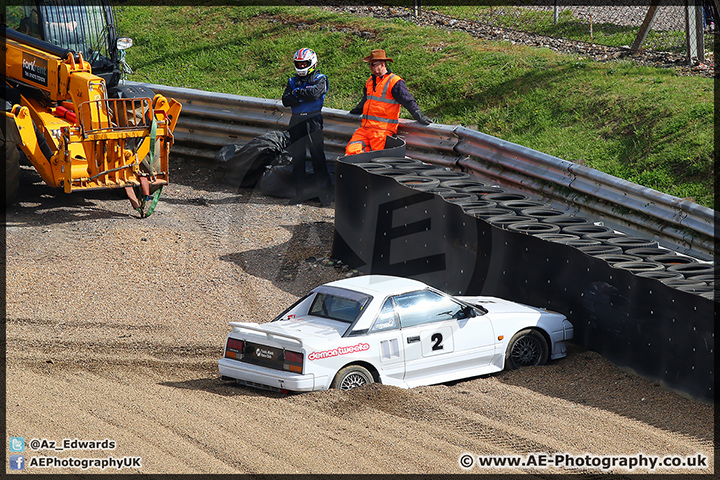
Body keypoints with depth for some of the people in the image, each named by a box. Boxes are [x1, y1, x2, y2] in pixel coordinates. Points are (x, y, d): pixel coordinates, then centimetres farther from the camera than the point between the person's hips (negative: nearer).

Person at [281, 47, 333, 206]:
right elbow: (286, 100, 1)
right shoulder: (293, 81, 15)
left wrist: (297, 92, -4)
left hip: (313, 121, -5)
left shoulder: (319, 79, 2)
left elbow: (315, 93, -17)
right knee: (297, 156, 6)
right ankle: (300, 190, 13)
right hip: (296, 121, 5)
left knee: (317, 155, -8)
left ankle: (325, 191, -6)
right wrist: (304, 97, -11)